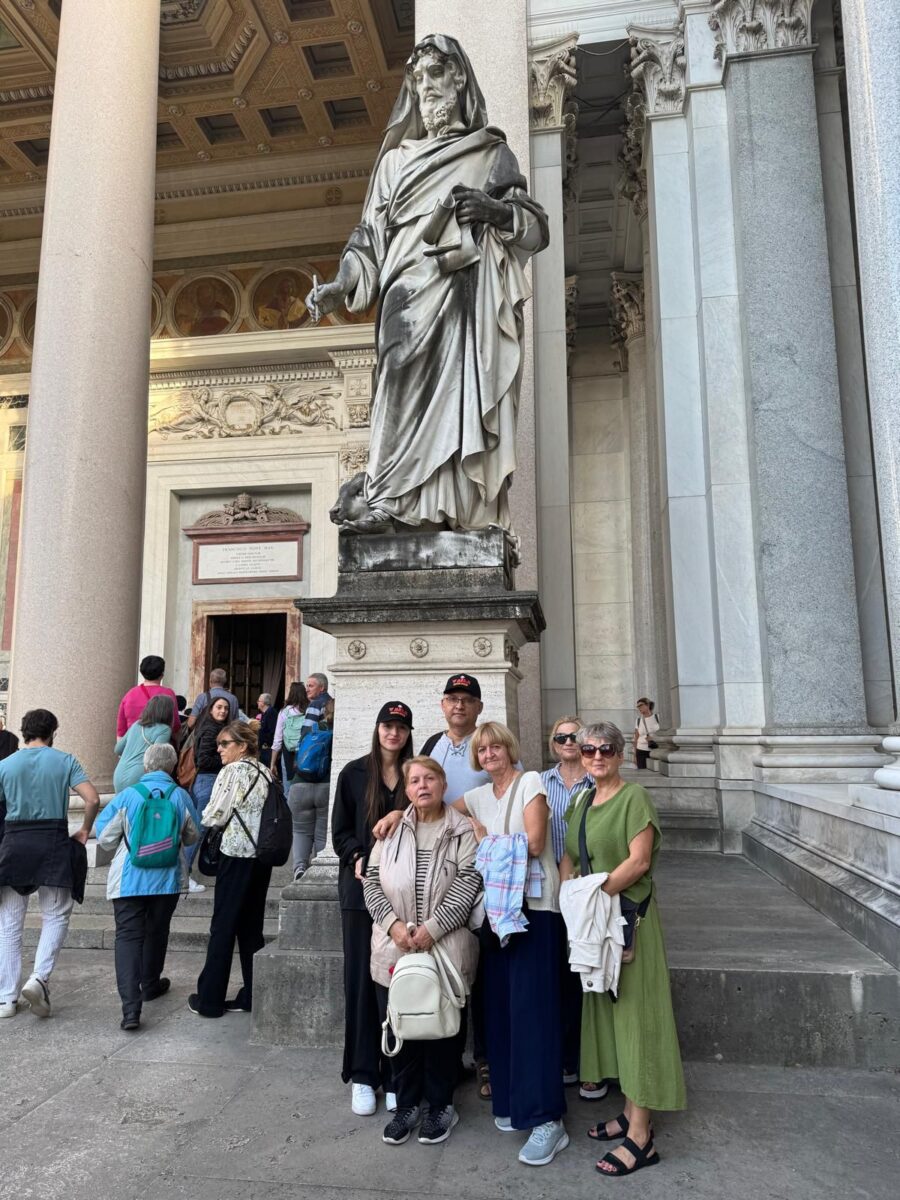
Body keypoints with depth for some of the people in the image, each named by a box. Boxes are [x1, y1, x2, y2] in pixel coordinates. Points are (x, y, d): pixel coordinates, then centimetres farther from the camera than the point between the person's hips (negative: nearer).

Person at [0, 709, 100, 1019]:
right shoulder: (65, 761, -1)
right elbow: (92, 799, -11)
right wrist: (84, 832, 4)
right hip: (54, 843, -1)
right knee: (56, 916, 12)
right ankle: (39, 978, -5)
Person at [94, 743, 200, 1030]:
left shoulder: (127, 796, -9)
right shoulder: (181, 796, -5)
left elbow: (105, 838, -2)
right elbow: (193, 836, 7)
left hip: (129, 880, -2)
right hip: (168, 879, 2)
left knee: (128, 936, -1)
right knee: (156, 931, 20)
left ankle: (131, 1007, -12)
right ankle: (150, 985, 38)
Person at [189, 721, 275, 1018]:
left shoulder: (233, 771, -10)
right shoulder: (265, 773, 9)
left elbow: (214, 816, -9)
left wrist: (206, 815, 13)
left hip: (237, 854, -6)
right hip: (263, 854, 6)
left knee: (223, 927, 4)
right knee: (251, 927, 14)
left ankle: (209, 1000, 13)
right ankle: (252, 997, 18)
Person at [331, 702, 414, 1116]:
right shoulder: (355, 773, 4)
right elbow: (340, 831, 5)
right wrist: (358, 857, -12)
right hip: (362, 886, 0)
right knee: (361, 978, 4)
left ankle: (395, 1074, 16)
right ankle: (362, 1075, 16)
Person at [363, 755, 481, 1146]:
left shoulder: (462, 831, -3)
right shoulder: (392, 829, 6)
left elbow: (468, 882, -11)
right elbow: (372, 880, 4)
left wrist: (431, 929, -17)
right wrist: (393, 924, -11)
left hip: (445, 950, -3)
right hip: (393, 949, 3)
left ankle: (440, 1106, 28)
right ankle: (407, 1104, 30)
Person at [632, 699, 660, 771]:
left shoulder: (657, 717, 2)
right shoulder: (638, 720, 7)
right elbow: (636, 738, 10)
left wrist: (654, 738, -14)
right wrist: (635, 754, 8)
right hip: (641, 751, 2)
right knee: (642, 770, -5)